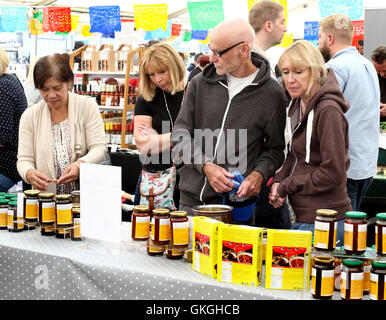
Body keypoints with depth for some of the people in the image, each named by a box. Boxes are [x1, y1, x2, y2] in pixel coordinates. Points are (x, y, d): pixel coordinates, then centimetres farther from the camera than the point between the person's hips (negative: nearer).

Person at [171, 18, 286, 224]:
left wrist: (259, 174, -15)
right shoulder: (200, 83, 5)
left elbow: (275, 148, 5)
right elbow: (180, 135, 5)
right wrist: (206, 166, -11)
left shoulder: (271, 93, -2)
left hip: (236, 201, -3)